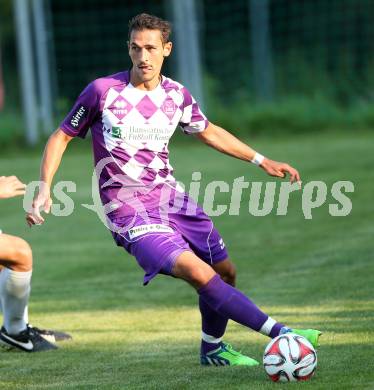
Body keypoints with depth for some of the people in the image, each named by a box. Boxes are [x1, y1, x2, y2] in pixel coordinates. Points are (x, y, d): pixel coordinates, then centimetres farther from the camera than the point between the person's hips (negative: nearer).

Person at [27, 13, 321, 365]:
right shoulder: (103, 91, -10)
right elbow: (62, 137, 1)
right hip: (128, 211, -6)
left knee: (225, 271, 11)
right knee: (198, 272, -25)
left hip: (170, 197, 6)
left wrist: (261, 161, 19)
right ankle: (279, 333, -28)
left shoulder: (176, 94, 3)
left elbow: (208, 132, 21)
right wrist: (44, 188, -10)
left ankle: (213, 349, 35)